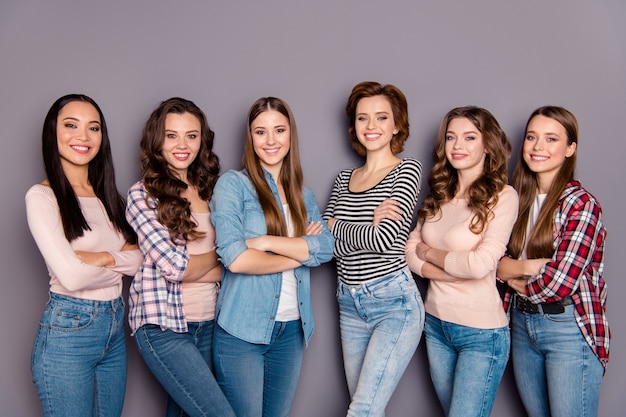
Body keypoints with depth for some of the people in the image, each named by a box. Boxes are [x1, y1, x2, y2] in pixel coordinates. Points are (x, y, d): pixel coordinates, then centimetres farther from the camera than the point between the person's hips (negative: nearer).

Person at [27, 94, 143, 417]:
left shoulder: (105, 196, 11)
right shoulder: (42, 196, -9)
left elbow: (139, 258, 1)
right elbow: (71, 276, -19)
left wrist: (101, 257, -16)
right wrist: (120, 263, -4)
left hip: (115, 328, 7)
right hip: (68, 331, -6)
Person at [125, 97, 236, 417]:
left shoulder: (208, 189, 9)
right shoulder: (142, 194, -7)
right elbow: (174, 266, -15)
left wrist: (194, 269, -8)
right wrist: (216, 257, 0)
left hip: (207, 321, 6)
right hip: (163, 327, -5)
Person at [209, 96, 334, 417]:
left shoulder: (303, 195, 10)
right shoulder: (233, 183, -6)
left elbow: (326, 248, -6)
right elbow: (235, 258, -18)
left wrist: (266, 241, -17)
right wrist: (300, 252, -8)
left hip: (292, 329, 5)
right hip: (242, 330, -5)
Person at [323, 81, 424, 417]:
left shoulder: (407, 170, -5)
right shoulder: (345, 178, 10)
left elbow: (384, 239, -17)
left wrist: (338, 227, -2)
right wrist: (368, 225, -15)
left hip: (395, 303, -6)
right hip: (349, 305, 6)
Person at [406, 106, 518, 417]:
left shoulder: (502, 196, -12)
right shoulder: (439, 196, 6)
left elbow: (481, 264, -23)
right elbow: (409, 251, 2)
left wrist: (429, 253, -8)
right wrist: (450, 273, -15)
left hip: (481, 332, -6)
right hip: (435, 324, 6)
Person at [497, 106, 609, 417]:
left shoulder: (581, 204, -13)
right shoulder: (519, 198, 6)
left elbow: (559, 283, -21)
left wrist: (511, 272, -4)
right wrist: (524, 267, -16)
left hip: (569, 329, -6)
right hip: (521, 323, 6)